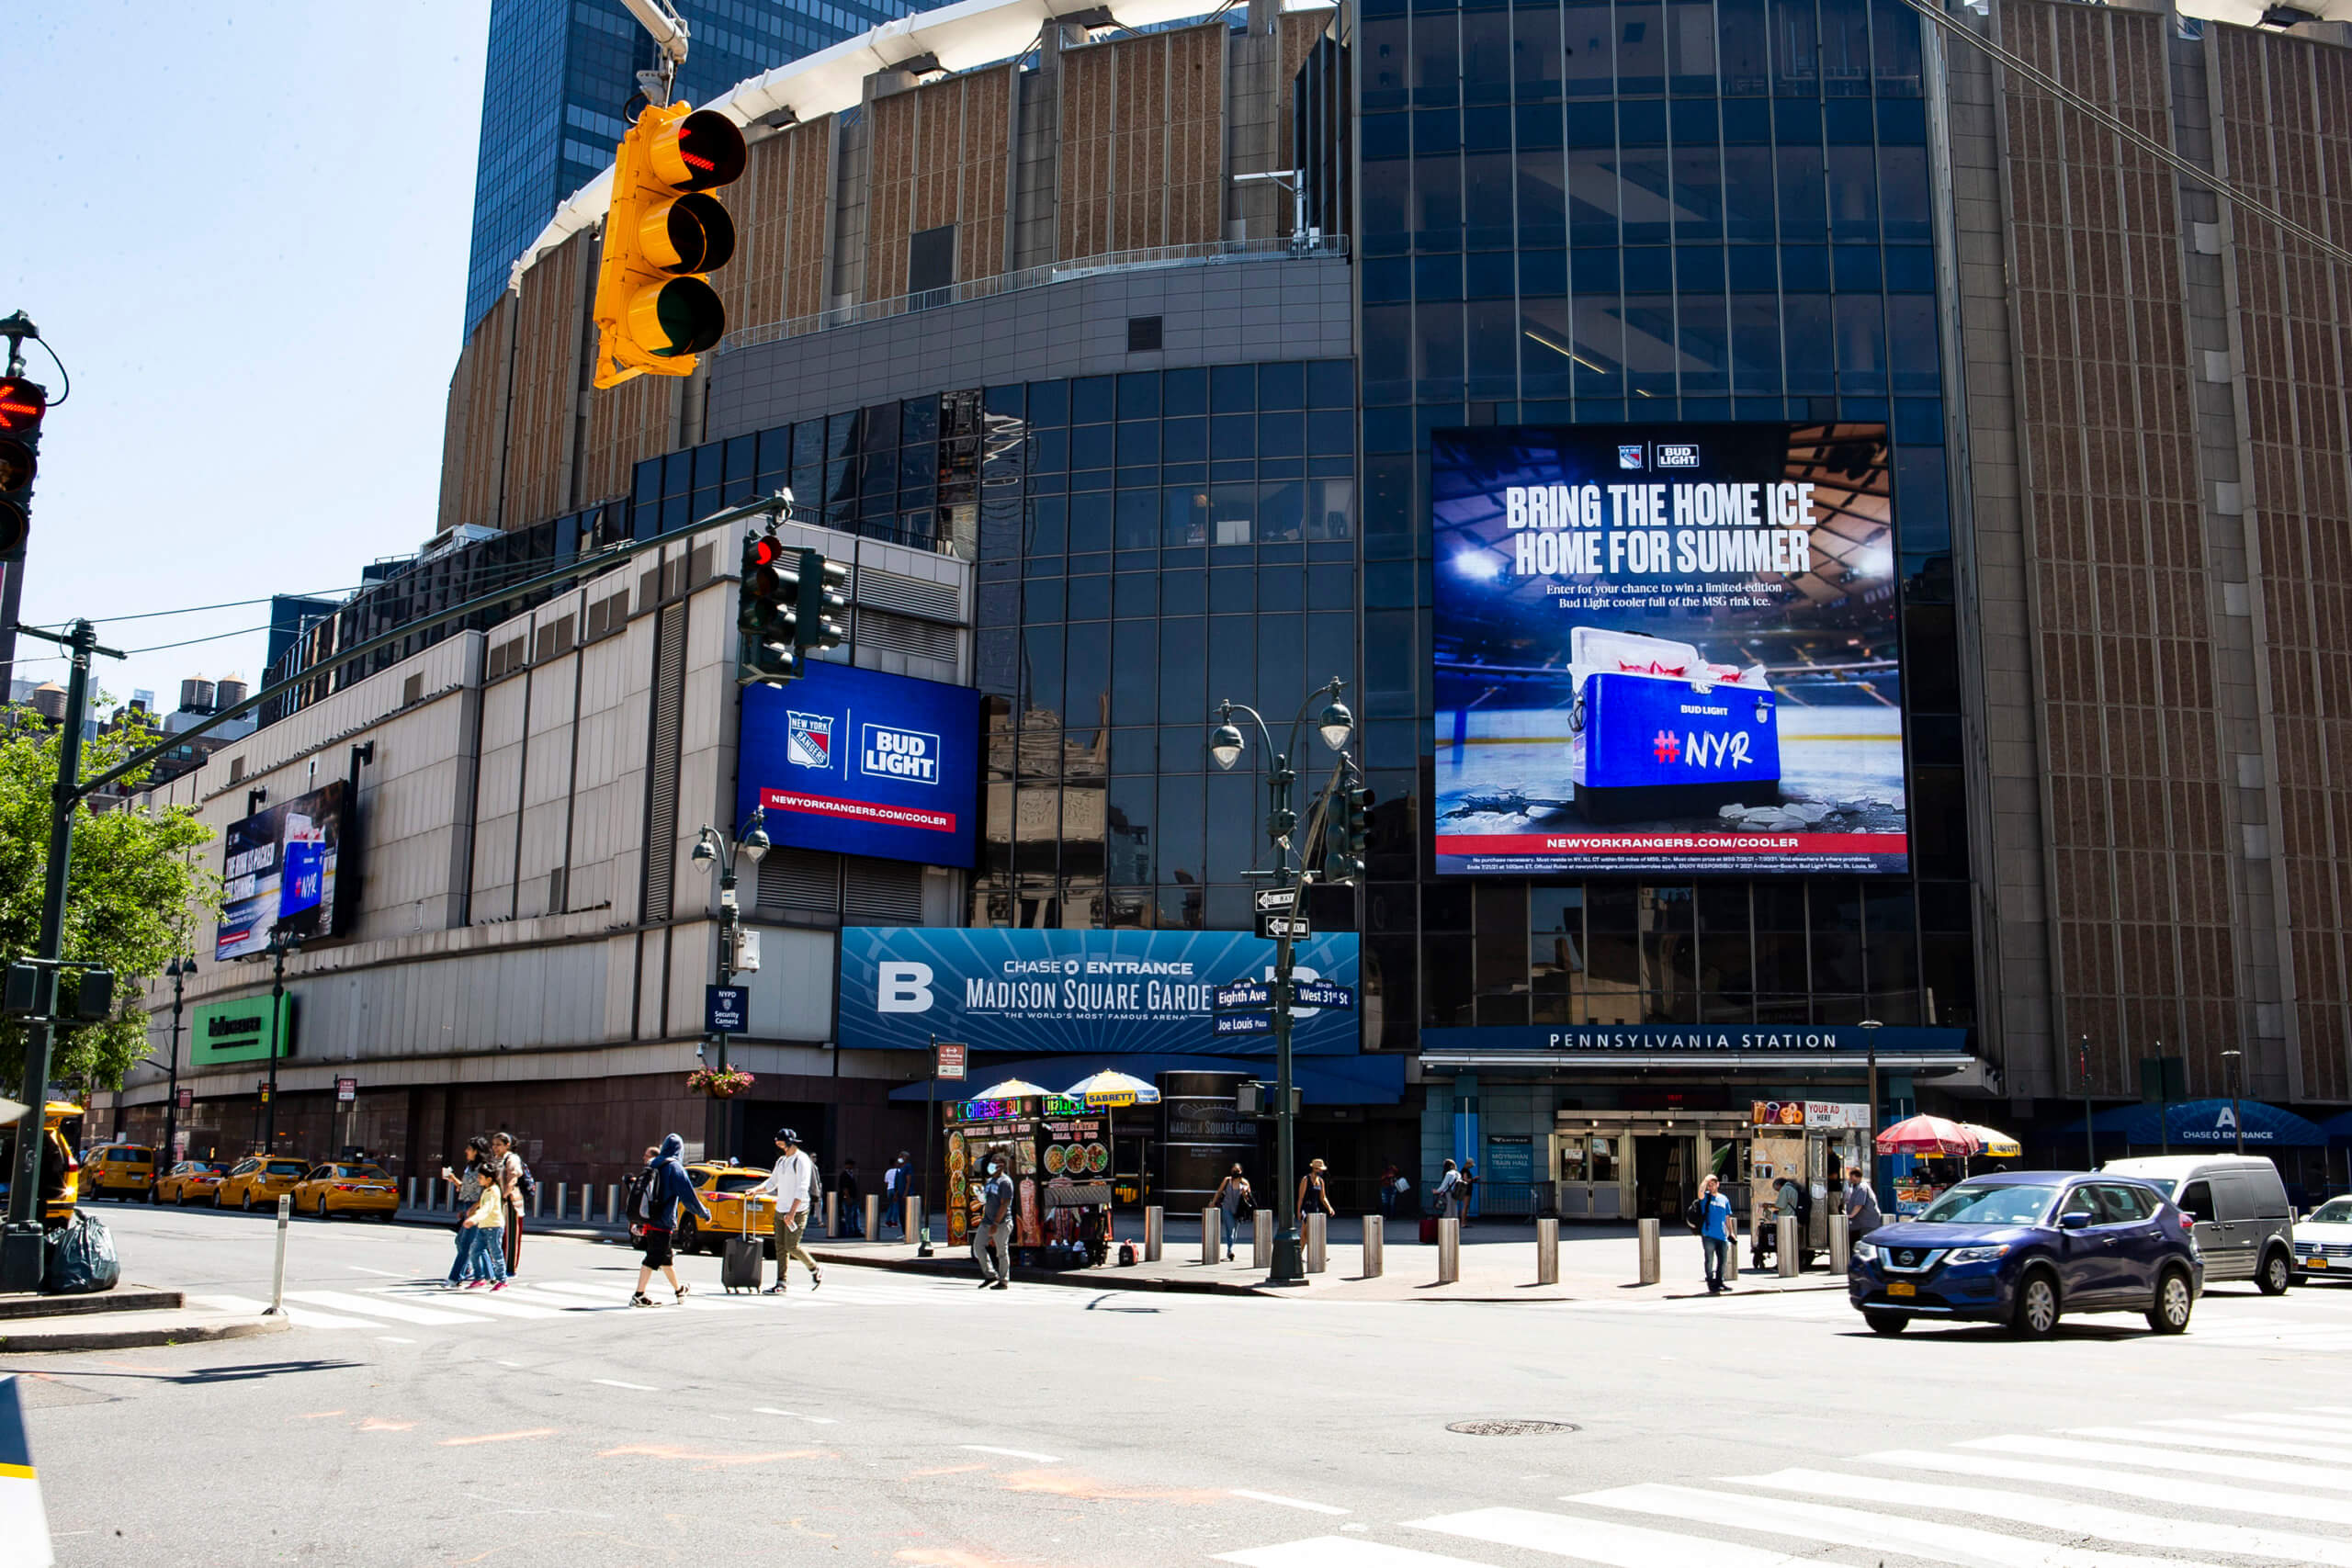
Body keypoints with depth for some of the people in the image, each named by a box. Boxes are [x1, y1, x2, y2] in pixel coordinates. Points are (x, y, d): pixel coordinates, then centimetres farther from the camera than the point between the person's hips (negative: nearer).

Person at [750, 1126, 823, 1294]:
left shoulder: (802, 1161, -12)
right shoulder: (781, 1161, 15)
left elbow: (802, 1189, -18)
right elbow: (772, 1183, 20)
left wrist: (792, 1212, -24)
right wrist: (756, 1190, 1)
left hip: (797, 1211, -8)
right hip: (780, 1210, 8)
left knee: (792, 1246, -10)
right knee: (780, 1247, 4)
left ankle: (815, 1270, 9)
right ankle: (781, 1284, 6)